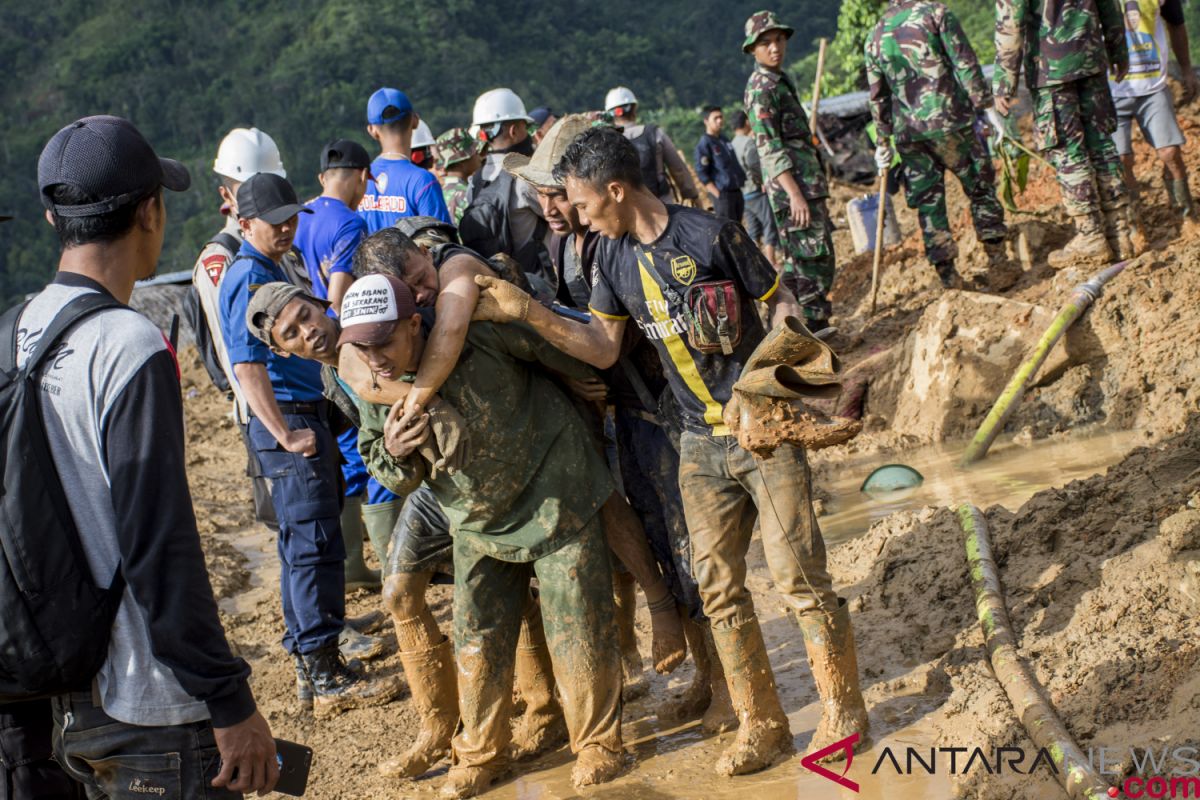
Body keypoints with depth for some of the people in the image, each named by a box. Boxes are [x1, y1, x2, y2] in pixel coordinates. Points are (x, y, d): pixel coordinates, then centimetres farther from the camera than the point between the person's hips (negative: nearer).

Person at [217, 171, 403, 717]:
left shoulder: (271, 271, 18)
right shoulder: (250, 277, -14)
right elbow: (247, 366, -23)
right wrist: (286, 435, -24)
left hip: (303, 416, 11)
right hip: (289, 422, -11)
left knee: (302, 545, 15)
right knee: (315, 547, -10)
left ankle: (309, 660, 23)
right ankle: (326, 680, -7)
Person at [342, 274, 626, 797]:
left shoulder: (475, 335, -29)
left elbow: (552, 342, -12)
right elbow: (395, 478, 3)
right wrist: (392, 453, -21)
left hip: (554, 496, -5)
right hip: (478, 522, 5)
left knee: (577, 630, 2)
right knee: (477, 640, 8)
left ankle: (598, 744, 21)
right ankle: (479, 755, 27)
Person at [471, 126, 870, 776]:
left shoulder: (709, 235, -13)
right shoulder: (614, 258, 5)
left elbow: (777, 297, -3)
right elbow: (603, 349, 2)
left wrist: (786, 322, -24)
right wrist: (525, 312, -6)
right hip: (701, 444, 6)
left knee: (799, 577, -4)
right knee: (717, 589, 5)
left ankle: (842, 710, 13)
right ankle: (761, 727, 16)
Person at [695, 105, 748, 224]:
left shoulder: (724, 139, 14)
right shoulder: (704, 144, -9)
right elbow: (702, 174, -14)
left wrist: (744, 181, 13)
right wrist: (719, 195, -17)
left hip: (738, 192, 8)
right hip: (723, 194, -8)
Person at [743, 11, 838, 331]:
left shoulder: (780, 80, 19)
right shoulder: (760, 87, -11)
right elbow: (769, 147, -19)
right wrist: (794, 193, -25)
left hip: (808, 184, 10)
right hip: (793, 187, -10)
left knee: (798, 262, 12)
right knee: (813, 259, -11)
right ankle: (810, 329, -9)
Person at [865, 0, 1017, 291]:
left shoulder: (875, 36, 13)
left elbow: (877, 96, 16)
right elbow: (965, 63, -7)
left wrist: (883, 141, 21)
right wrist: (985, 106, -5)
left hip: (906, 129, 4)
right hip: (948, 119, -3)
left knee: (928, 203, 8)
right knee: (980, 188, 8)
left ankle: (948, 277, 8)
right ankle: (999, 265, 6)